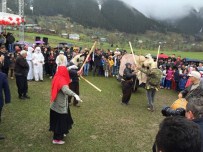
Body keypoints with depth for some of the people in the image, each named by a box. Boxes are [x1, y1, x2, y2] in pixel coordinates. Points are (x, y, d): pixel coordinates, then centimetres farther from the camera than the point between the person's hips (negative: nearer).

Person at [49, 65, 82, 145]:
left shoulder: (57, 78, 2)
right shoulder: (62, 81, -25)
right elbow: (66, 90, -45)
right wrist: (75, 95, -60)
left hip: (56, 104, 10)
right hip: (60, 105, -10)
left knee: (58, 120, 22)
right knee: (60, 121, 2)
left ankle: (60, 134, 39)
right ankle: (57, 139, 13)